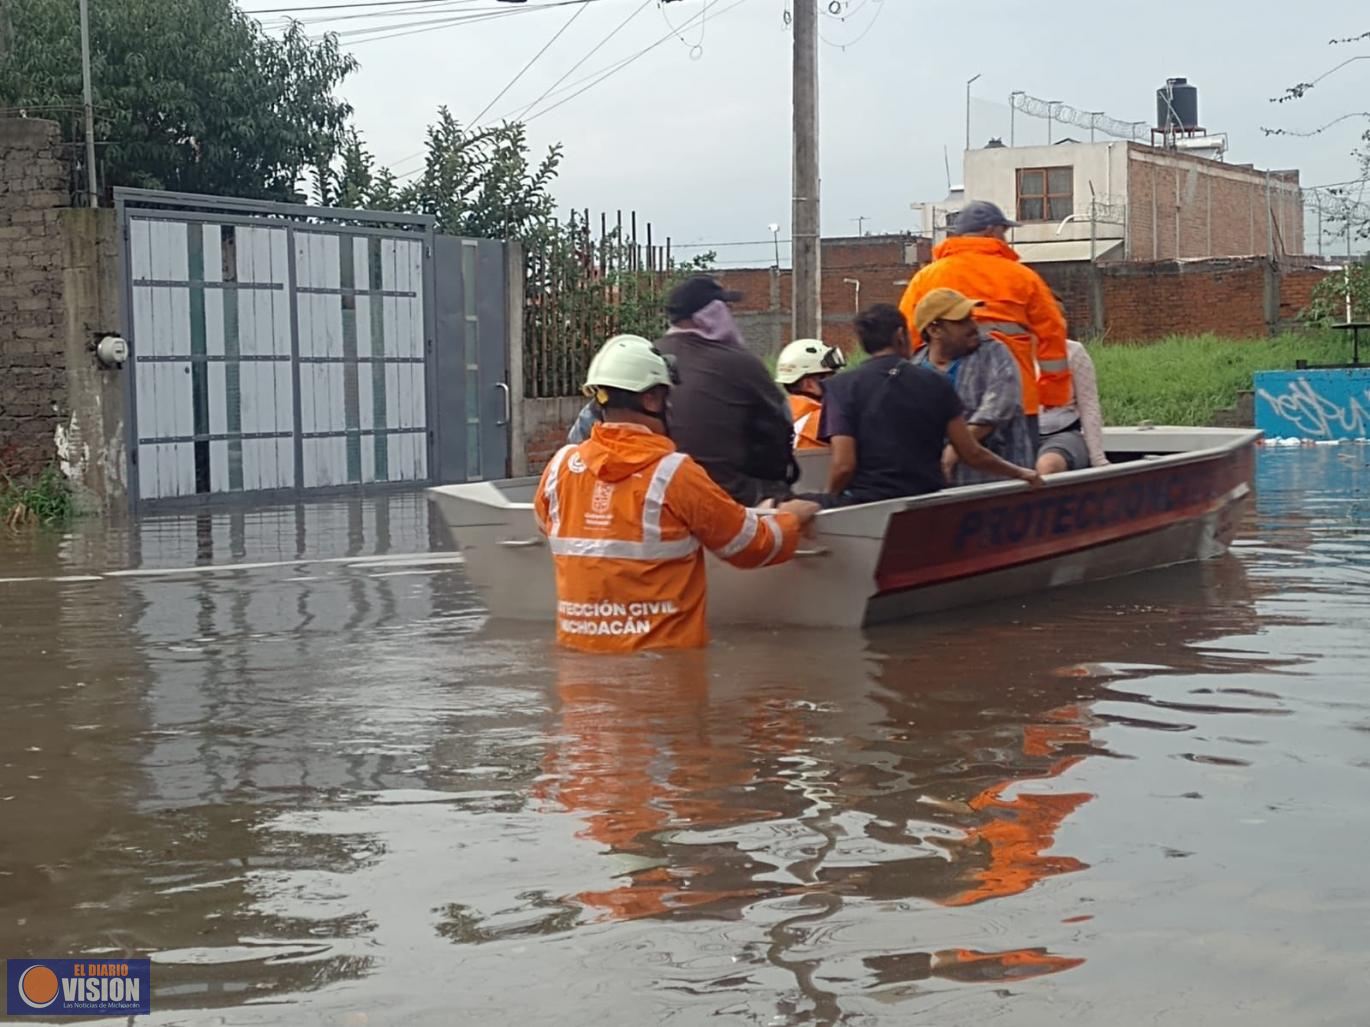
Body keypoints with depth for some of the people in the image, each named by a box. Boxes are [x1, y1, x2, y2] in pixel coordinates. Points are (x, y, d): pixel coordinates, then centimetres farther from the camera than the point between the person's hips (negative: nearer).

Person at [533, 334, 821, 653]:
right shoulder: (675, 474, -12)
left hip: (578, 650, 5)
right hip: (662, 655, -5)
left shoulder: (561, 467, 0)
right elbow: (753, 545, -1)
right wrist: (791, 518, 19)